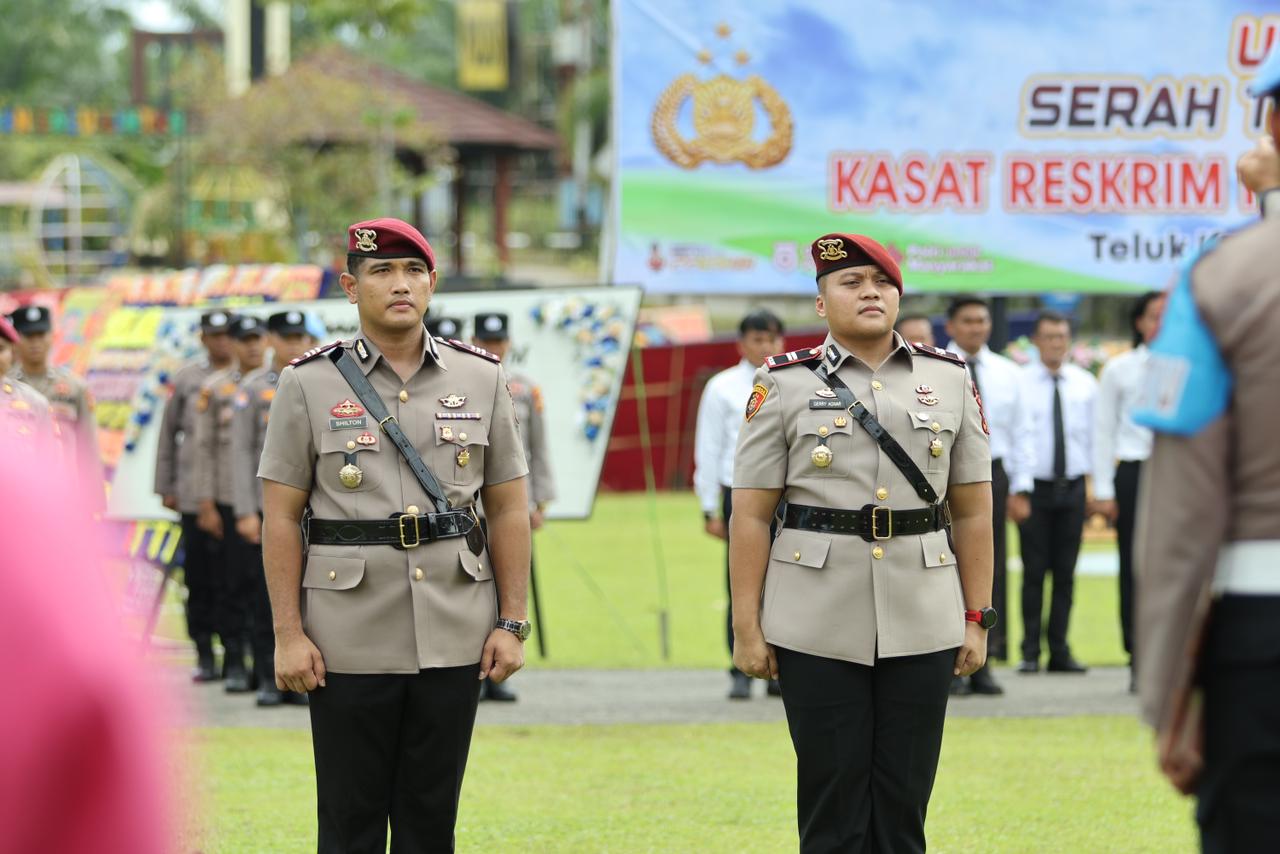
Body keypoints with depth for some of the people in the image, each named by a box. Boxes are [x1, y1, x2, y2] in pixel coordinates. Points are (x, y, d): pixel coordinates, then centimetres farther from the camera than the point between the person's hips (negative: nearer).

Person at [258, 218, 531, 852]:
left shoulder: (481, 379, 6)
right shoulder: (308, 385, 0)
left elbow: (508, 510, 8)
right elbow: (281, 519, -1)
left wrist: (511, 623, 2)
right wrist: (288, 634, -7)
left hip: (454, 642, 2)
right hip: (350, 647, -2)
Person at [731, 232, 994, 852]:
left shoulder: (949, 378, 8)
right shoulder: (784, 384, 1)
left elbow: (973, 509, 9)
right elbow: (750, 515, 0)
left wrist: (977, 619, 5)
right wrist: (747, 628, -5)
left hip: (922, 626, 2)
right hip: (818, 630, -2)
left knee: (903, 800, 5)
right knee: (832, 800, 2)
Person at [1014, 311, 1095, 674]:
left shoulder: (1085, 383, 8)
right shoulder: (1019, 382, -1)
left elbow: (1096, 434, 9)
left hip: (1073, 487, 3)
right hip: (1033, 487, -3)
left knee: (1065, 573, 4)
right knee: (1034, 572, -2)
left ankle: (1059, 651, 9)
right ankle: (1030, 653, 2)